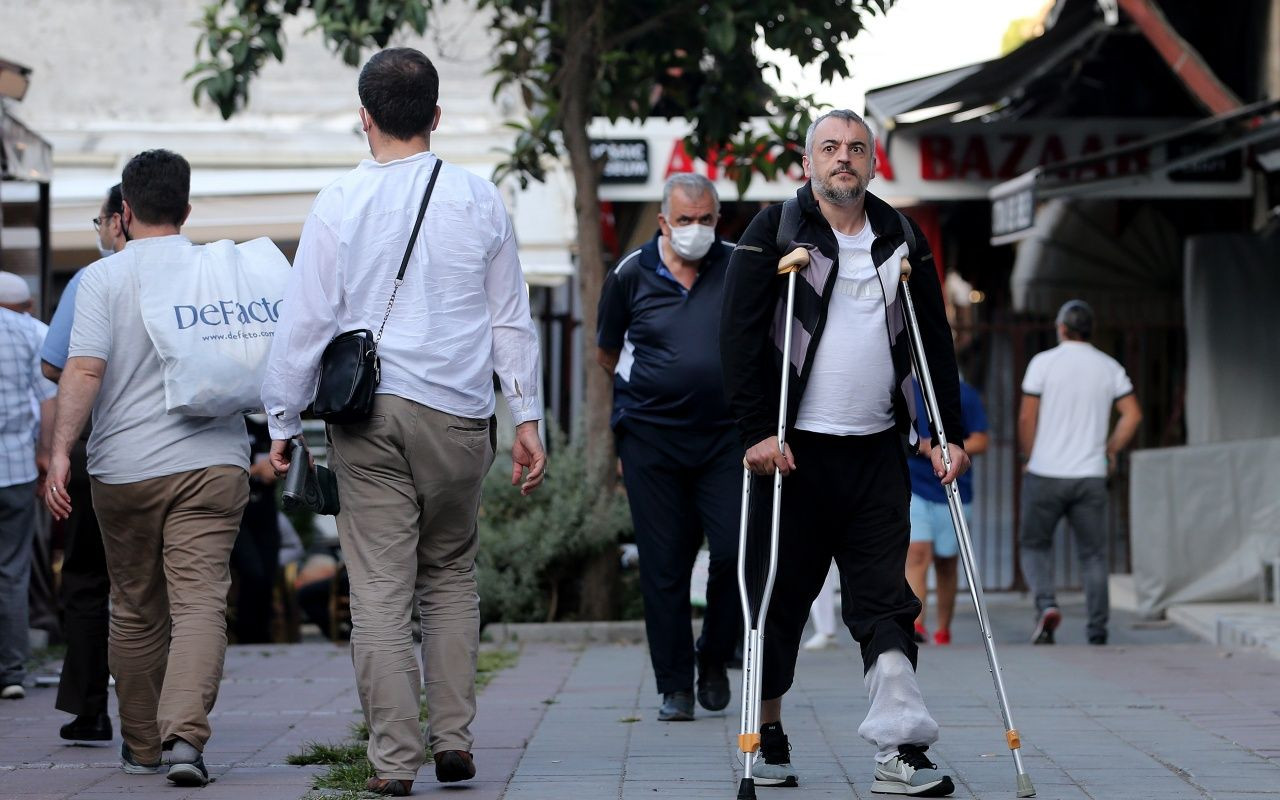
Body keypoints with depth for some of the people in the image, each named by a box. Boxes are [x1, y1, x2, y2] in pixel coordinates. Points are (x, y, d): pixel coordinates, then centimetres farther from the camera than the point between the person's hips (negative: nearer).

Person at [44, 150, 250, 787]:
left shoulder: (103, 277, -2)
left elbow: (84, 370, -13)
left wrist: (60, 451, -14)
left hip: (124, 469, 0)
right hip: (213, 462, 0)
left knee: (136, 608, 13)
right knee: (200, 601, -7)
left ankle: (141, 746, 24)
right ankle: (185, 734, -26)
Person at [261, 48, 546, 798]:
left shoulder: (339, 204, -2)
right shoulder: (480, 199, 3)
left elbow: (306, 319, 0)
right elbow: (511, 317, 7)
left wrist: (283, 420, 8)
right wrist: (527, 417, 13)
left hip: (367, 413, -1)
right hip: (458, 412, 2)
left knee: (380, 588, 0)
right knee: (452, 575, 16)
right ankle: (455, 737, 10)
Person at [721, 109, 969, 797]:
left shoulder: (901, 241, 13)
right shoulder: (775, 231, 0)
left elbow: (935, 343, 15)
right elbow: (738, 334, -6)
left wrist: (950, 433, 7)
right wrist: (757, 430, -15)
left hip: (877, 450, 3)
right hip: (794, 448, -3)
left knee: (885, 598, -3)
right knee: (784, 593, 4)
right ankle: (767, 735, 19)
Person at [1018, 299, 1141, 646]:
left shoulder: (1043, 362, -3)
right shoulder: (1109, 367, 6)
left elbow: (1026, 418, -6)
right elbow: (1132, 414, 2)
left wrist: (1029, 459, 7)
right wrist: (1110, 452, 12)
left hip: (1045, 474, -2)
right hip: (1091, 475, 2)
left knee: (1035, 547, 12)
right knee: (1093, 554, 8)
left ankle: (1046, 604, -12)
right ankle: (1097, 630, 2)